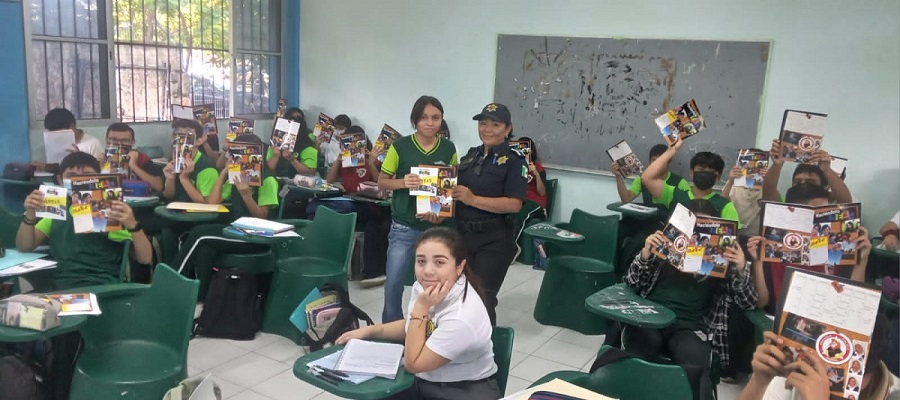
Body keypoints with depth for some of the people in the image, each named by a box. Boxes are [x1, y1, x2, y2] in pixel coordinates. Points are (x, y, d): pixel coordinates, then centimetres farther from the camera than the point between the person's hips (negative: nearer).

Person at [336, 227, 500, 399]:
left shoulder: (462, 316, -30)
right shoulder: (424, 286, -8)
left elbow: (412, 363, -20)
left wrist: (421, 307, -25)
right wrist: (370, 331, 7)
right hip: (425, 382, 7)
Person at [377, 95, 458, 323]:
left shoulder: (449, 149, 1)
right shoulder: (400, 146, -5)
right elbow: (382, 182, 2)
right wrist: (403, 182, -19)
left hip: (436, 228, 2)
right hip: (404, 228, -1)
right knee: (393, 283, 0)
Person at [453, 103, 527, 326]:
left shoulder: (514, 160, -8)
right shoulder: (471, 155, 12)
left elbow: (514, 204, -18)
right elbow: (457, 190, 20)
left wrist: (473, 200, -23)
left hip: (494, 240, -6)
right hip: (463, 234, 6)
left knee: (483, 299, -1)